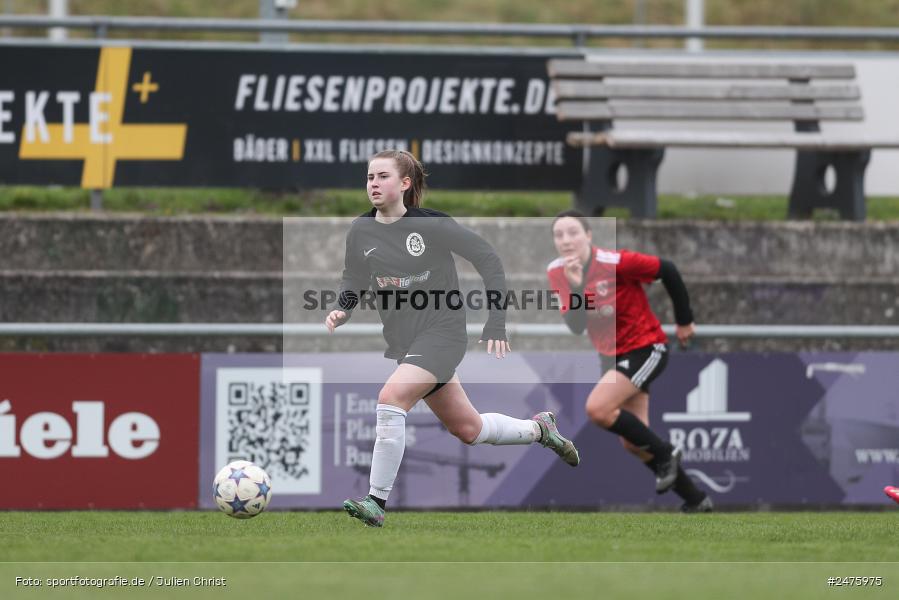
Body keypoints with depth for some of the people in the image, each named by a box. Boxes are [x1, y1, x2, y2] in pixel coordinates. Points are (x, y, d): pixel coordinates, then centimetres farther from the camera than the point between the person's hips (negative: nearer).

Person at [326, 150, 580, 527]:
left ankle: (377, 502, -21)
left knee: (390, 399, -27)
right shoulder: (361, 231, 0)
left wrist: (495, 324, -10)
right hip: (401, 341, 6)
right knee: (468, 429, 15)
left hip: (442, 333, -6)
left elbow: (487, 259, -7)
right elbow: (353, 282, 12)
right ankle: (538, 429, 44)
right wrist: (342, 310, -12)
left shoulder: (431, 225, -13)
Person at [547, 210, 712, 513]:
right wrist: (575, 288, -28)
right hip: (611, 355, 7)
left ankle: (665, 453, -5)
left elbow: (667, 271, -13)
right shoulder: (556, 273, -7)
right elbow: (576, 327, -11)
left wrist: (684, 320, -4)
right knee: (632, 442, 6)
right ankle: (695, 500, 20)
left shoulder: (614, 263, -24)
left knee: (597, 409, -26)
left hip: (645, 348, -7)